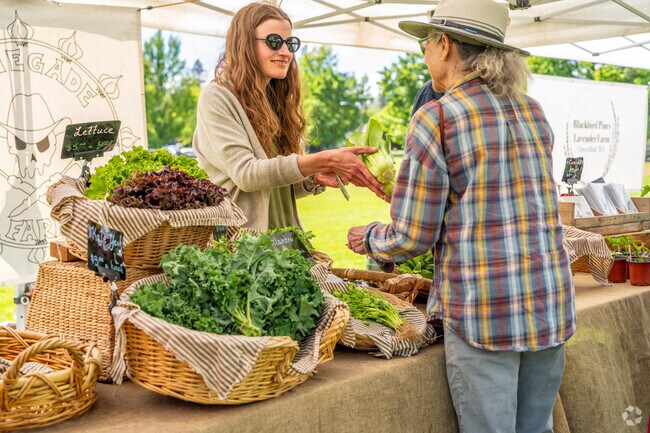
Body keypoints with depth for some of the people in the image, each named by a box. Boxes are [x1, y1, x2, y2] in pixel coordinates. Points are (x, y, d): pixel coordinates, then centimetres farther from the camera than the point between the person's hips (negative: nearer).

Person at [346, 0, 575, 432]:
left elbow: (412, 238, -9)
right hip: (552, 304, 6)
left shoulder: (435, 118, -9)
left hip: (483, 311, -6)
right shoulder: (534, 112, 10)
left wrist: (368, 238, 13)